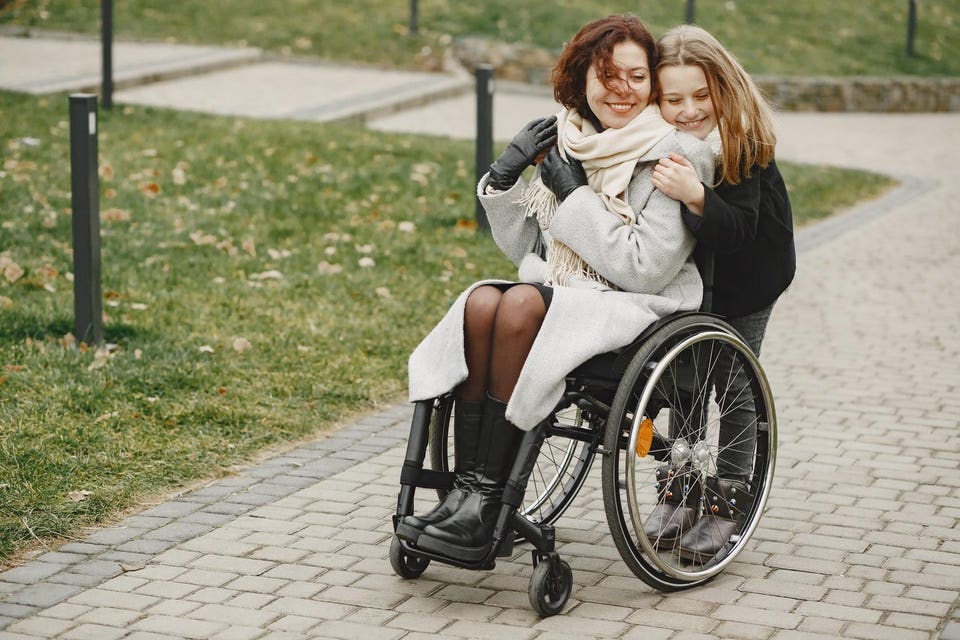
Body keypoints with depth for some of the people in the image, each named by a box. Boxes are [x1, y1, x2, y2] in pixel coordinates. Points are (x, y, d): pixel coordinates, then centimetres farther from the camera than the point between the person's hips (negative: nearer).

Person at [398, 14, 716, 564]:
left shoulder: (674, 157, -8)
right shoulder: (567, 143, 9)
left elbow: (644, 268, -16)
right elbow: (526, 248, 15)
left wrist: (576, 195, -13)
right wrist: (504, 178, -2)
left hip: (644, 309, -6)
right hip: (563, 296, 6)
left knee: (522, 305, -31)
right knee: (481, 302, -26)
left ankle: (488, 502, -30)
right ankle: (466, 490, -28)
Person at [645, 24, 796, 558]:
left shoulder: (745, 141, -30)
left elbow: (739, 231, -36)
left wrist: (696, 196, -55)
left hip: (748, 273, -4)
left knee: (732, 381, 0)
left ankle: (729, 500, 13)